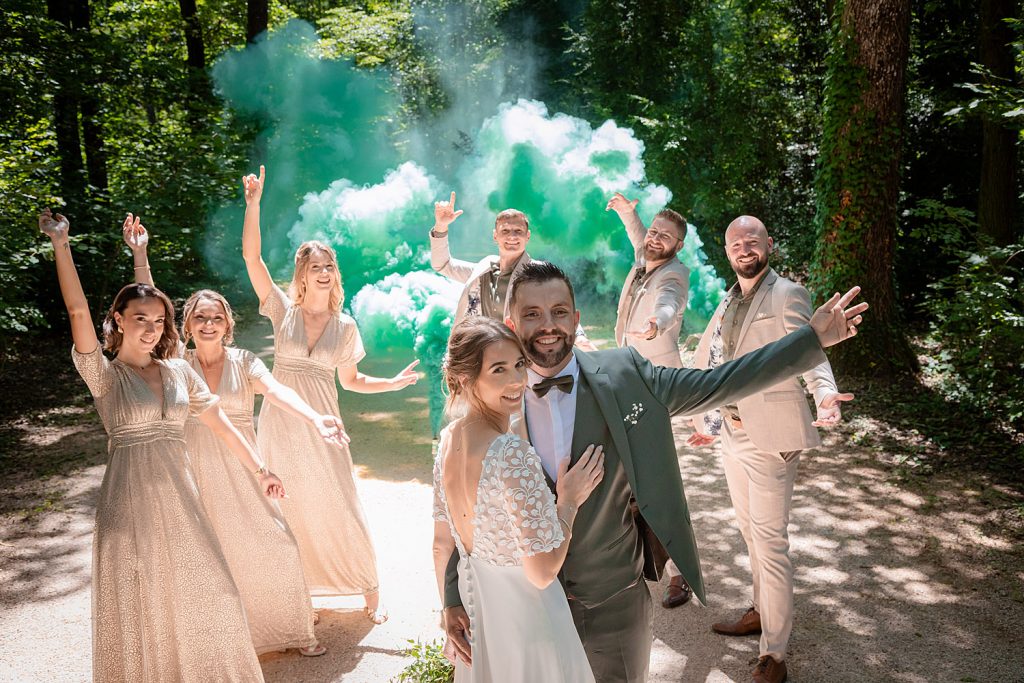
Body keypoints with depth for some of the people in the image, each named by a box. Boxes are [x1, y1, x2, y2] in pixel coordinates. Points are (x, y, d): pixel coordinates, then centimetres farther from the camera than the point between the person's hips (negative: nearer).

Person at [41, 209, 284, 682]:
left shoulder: (179, 372, 7)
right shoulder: (105, 375, -3)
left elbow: (221, 425, 8)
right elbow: (78, 313, -16)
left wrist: (259, 471, 6)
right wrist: (59, 243, -22)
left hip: (179, 499, 3)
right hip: (129, 500, -3)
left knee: (199, 597, 11)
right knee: (139, 607, 8)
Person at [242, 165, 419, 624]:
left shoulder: (345, 326, 4)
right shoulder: (282, 308, -1)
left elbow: (350, 381, 11)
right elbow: (251, 256, -11)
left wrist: (394, 383, -2)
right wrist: (254, 203, -18)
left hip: (321, 425, 1)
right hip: (280, 421, 0)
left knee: (339, 508, 2)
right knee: (285, 509, 8)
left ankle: (371, 593, 18)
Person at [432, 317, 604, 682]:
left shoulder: (447, 440, -7)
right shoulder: (513, 454, -30)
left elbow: (442, 546, 3)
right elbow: (543, 572, -26)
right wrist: (570, 500, -15)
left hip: (471, 602, 7)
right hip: (524, 615, -6)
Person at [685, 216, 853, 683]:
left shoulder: (787, 295, -10)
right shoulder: (728, 302, 13)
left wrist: (825, 395, -39)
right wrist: (709, 422, 21)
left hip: (770, 437, -8)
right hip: (733, 434, 8)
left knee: (770, 540, -4)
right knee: (750, 531, 21)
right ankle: (761, 612, 39)